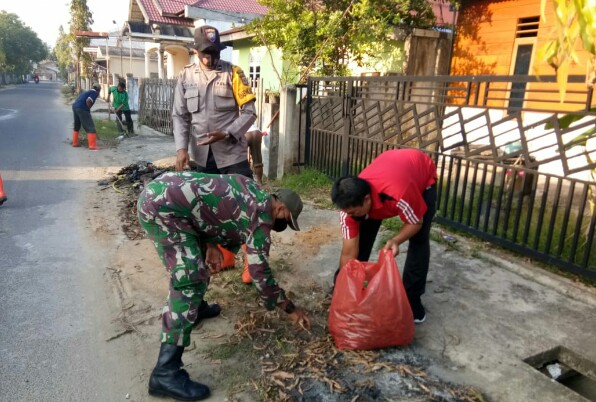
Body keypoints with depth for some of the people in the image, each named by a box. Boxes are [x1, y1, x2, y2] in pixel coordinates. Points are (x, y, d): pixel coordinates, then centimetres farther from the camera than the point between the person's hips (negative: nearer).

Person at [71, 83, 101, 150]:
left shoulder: (88, 92, 25)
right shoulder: (95, 93, 0)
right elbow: (88, 101, -18)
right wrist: (88, 109, -5)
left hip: (75, 106, 9)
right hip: (82, 109, -9)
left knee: (77, 126, 23)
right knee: (90, 127, -5)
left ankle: (75, 143, 33)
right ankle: (92, 146, -10)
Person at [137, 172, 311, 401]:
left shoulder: (252, 192, 18)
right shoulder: (260, 218, -6)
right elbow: (260, 272, -4)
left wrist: (210, 245, 8)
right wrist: (290, 308, 7)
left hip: (158, 190, 10)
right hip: (162, 206, -10)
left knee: (195, 260, 27)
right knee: (191, 281, -13)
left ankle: (194, 307, 47)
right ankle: (165, 373, -12)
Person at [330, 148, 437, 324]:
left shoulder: (398, 195, -47)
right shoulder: (351, 202, -31)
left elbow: (416, 223, -24)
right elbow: (349, 253, -24)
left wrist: (395, 240, -41)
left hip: (423, 174, -3)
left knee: (419, 241, -13)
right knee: (361, 236, -4)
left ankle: (412, 299, 3)